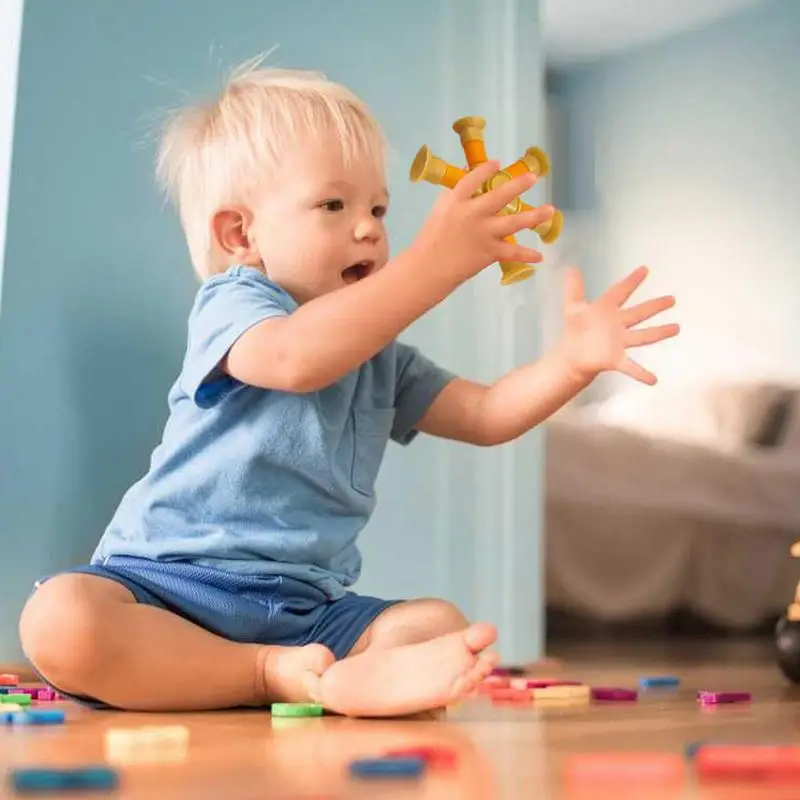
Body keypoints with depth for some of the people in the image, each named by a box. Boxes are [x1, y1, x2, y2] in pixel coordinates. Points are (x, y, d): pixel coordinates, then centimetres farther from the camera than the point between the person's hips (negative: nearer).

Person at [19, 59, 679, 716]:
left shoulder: (381, 355, 17)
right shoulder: (231, 303, -5)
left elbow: (486, 415, 11)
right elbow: (294, 357, -29)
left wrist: (575, 358, -8)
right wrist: (433, 262, -35)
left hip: (303, 608, 5)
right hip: (168, 586, -5)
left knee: (439, 625, -16)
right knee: (61, 619, -34)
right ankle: (281, 674, -28)